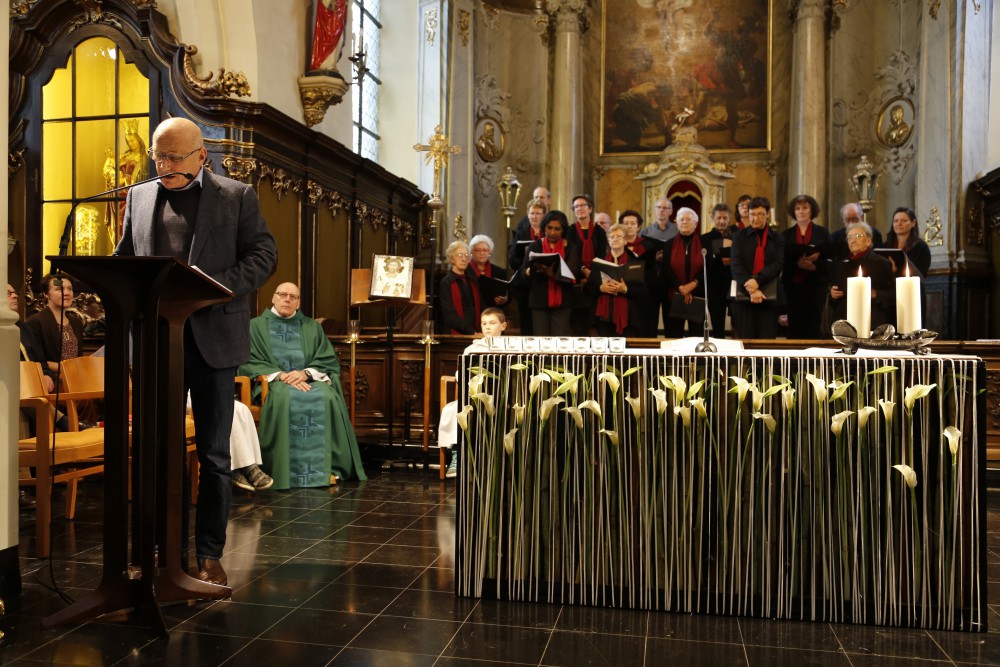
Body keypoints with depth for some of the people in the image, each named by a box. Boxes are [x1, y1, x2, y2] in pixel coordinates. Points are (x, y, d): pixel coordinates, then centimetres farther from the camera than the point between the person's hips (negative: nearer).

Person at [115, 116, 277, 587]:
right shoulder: (139, 196, 15)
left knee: (213, 454, 3)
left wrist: (216, 288, -17)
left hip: (213, 338, -3)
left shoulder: (237, 196, 3)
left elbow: (263, 254, -3)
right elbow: (123, 257, 18)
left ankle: (210, 554, 14)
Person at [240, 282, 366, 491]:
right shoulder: (256, 326, 12)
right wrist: (281, 375, -16)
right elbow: (249, 362, -1)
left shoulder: (312, 327, 18)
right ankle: (288, 471, -34)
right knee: (285, 399, -37)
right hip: (273, 383, -2)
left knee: (327, 398, -31)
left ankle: (325, 468, -28)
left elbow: (329, 360, 7)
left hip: (309, 380, 2)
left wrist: (305, 373, -13)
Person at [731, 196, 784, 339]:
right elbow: (736, 265, -4)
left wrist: (757, 281, -22)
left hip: (770, 297, 1)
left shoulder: (777, 238, 11)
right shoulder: (739, 236, 8)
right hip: (744, 296, -1)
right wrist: (751, 289, -19)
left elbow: (778, 264, -4)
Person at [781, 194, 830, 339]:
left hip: (816, 285, -1)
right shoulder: (786, 235, 11)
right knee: (795, 326, 1)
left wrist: (815, 265, -17)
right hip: (793, 286, 1)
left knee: (813, 326, -5)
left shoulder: (822, 232, 9)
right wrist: (797, 264, -16)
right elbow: (782, 261, 3)